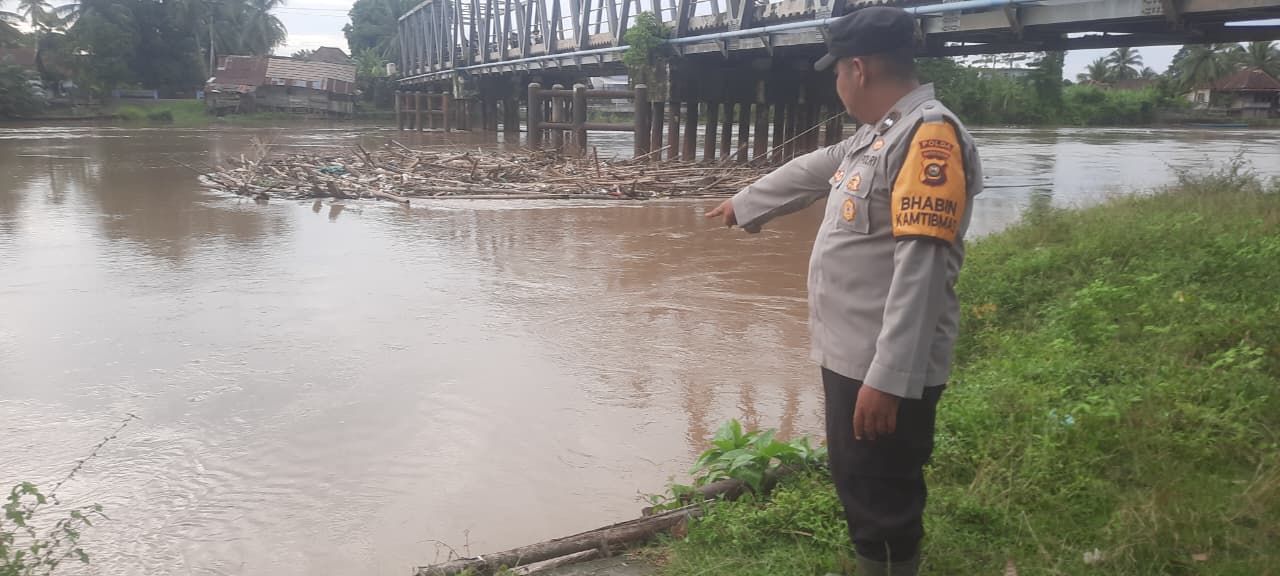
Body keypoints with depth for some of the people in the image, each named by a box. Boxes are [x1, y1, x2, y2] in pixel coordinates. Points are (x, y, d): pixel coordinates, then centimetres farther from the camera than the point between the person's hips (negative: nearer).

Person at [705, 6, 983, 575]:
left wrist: (887, 378, -28)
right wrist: (743, 204, 44)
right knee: (853, 484, 21)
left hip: (885, 369, -10)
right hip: (849, 355, 10)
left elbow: (920, 267, -25)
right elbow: (809, 173, 30)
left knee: (882, 503, 3)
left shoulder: (929, 136, -18)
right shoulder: (875, 134, 13)